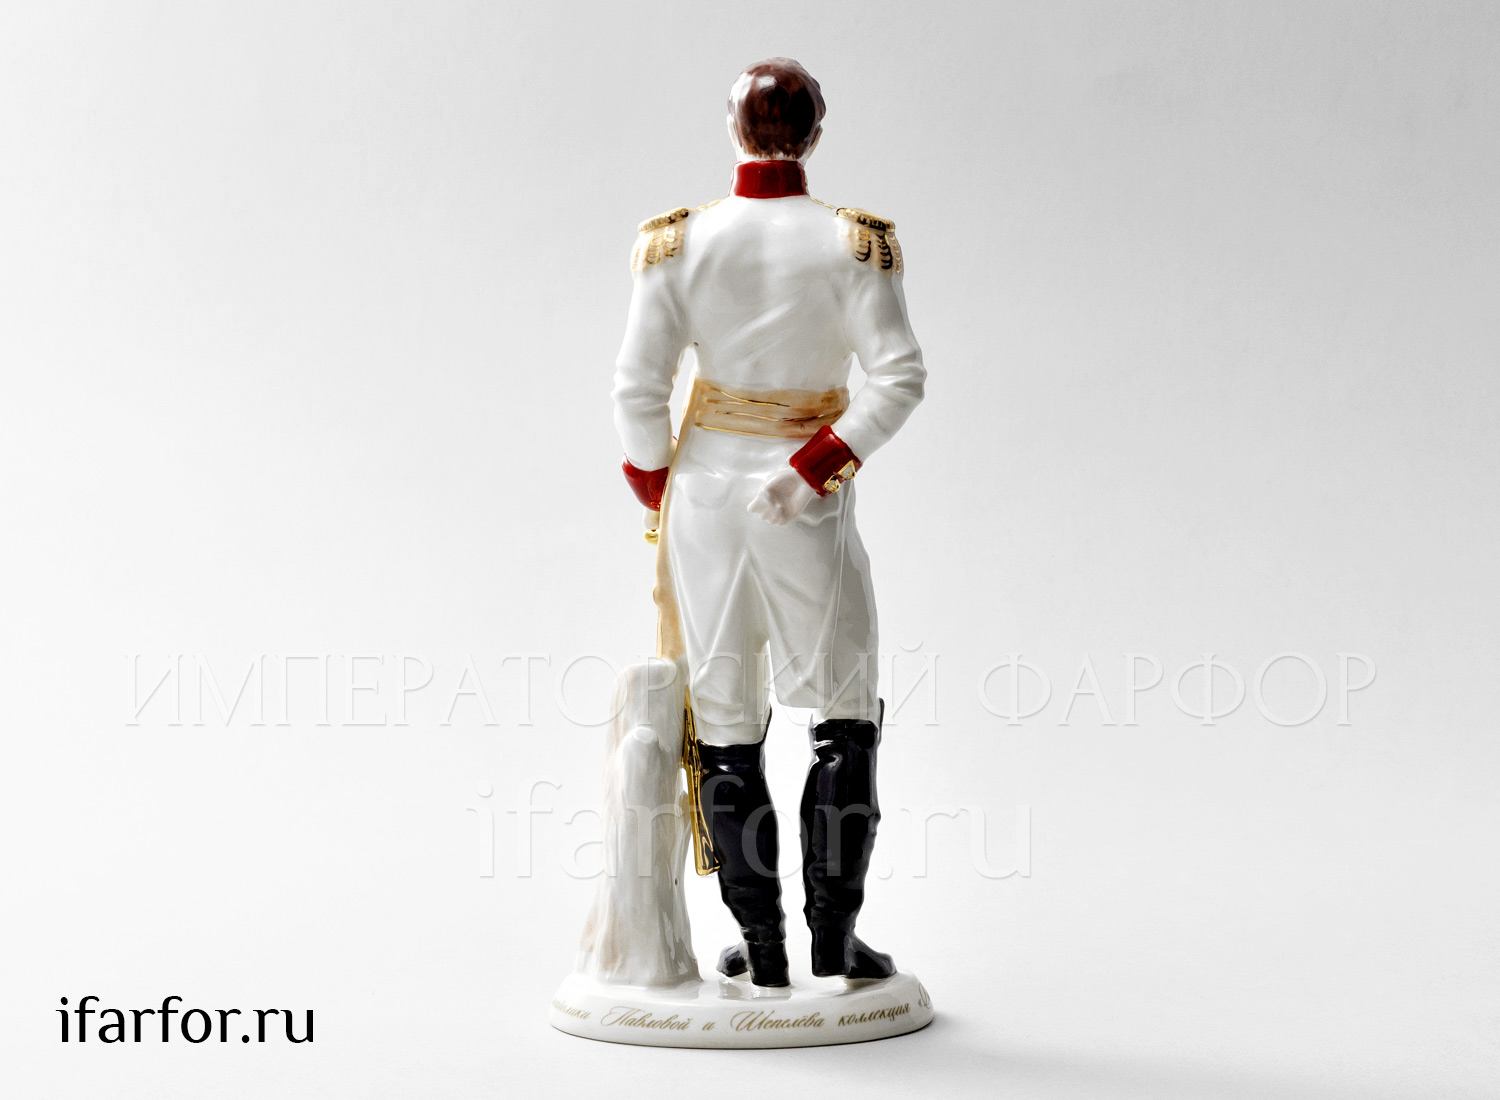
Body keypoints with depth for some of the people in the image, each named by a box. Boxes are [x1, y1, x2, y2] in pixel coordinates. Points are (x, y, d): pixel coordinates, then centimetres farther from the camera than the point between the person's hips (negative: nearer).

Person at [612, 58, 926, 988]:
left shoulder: (677, 240, -2)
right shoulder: (853, 241, -5)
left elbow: (639, 386, -3)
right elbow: (899, 378, -13)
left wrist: (657, 487, 9)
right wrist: (817, 463, -12)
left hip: (705, 484, 2)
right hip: (808, 501, -1)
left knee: (726, 720, 10)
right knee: (846, 717, 12)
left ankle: (761, 944, 15)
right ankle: (834, 937, 11)